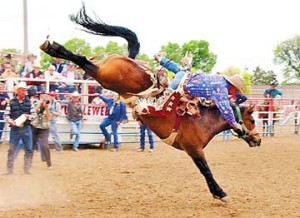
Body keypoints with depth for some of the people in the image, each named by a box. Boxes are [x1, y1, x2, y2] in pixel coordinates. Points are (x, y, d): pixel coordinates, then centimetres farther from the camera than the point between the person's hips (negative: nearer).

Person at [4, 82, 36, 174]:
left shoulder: (29, 102, 7)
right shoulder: (11, 102, 2)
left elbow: (34, 114, 8)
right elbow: (6, 115, 0)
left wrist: (28, 116, -12)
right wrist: (11, 121, -16)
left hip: (26, 128, 2)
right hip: (15, 128, -2)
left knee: (28, 149, 3)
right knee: (11, 149, 1)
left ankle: (27, 169, 13)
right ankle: (9, 169, 7)